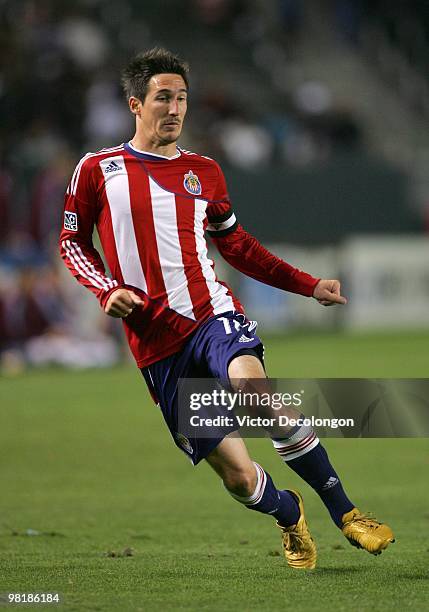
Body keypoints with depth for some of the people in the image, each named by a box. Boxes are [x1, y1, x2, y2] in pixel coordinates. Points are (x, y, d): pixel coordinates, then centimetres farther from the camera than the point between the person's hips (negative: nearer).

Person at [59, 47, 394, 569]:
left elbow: (237, 246, 26)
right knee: (235, 472, -8)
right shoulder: (98, 170, 7)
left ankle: (344, 513, -27)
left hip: (212, 313, 1)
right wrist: (108, 290, -4)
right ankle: (289, 515, 27)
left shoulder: (203, 171, 15)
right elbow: (72, 242, 15)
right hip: (156, 344, -1)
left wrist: (308, 285, 19)